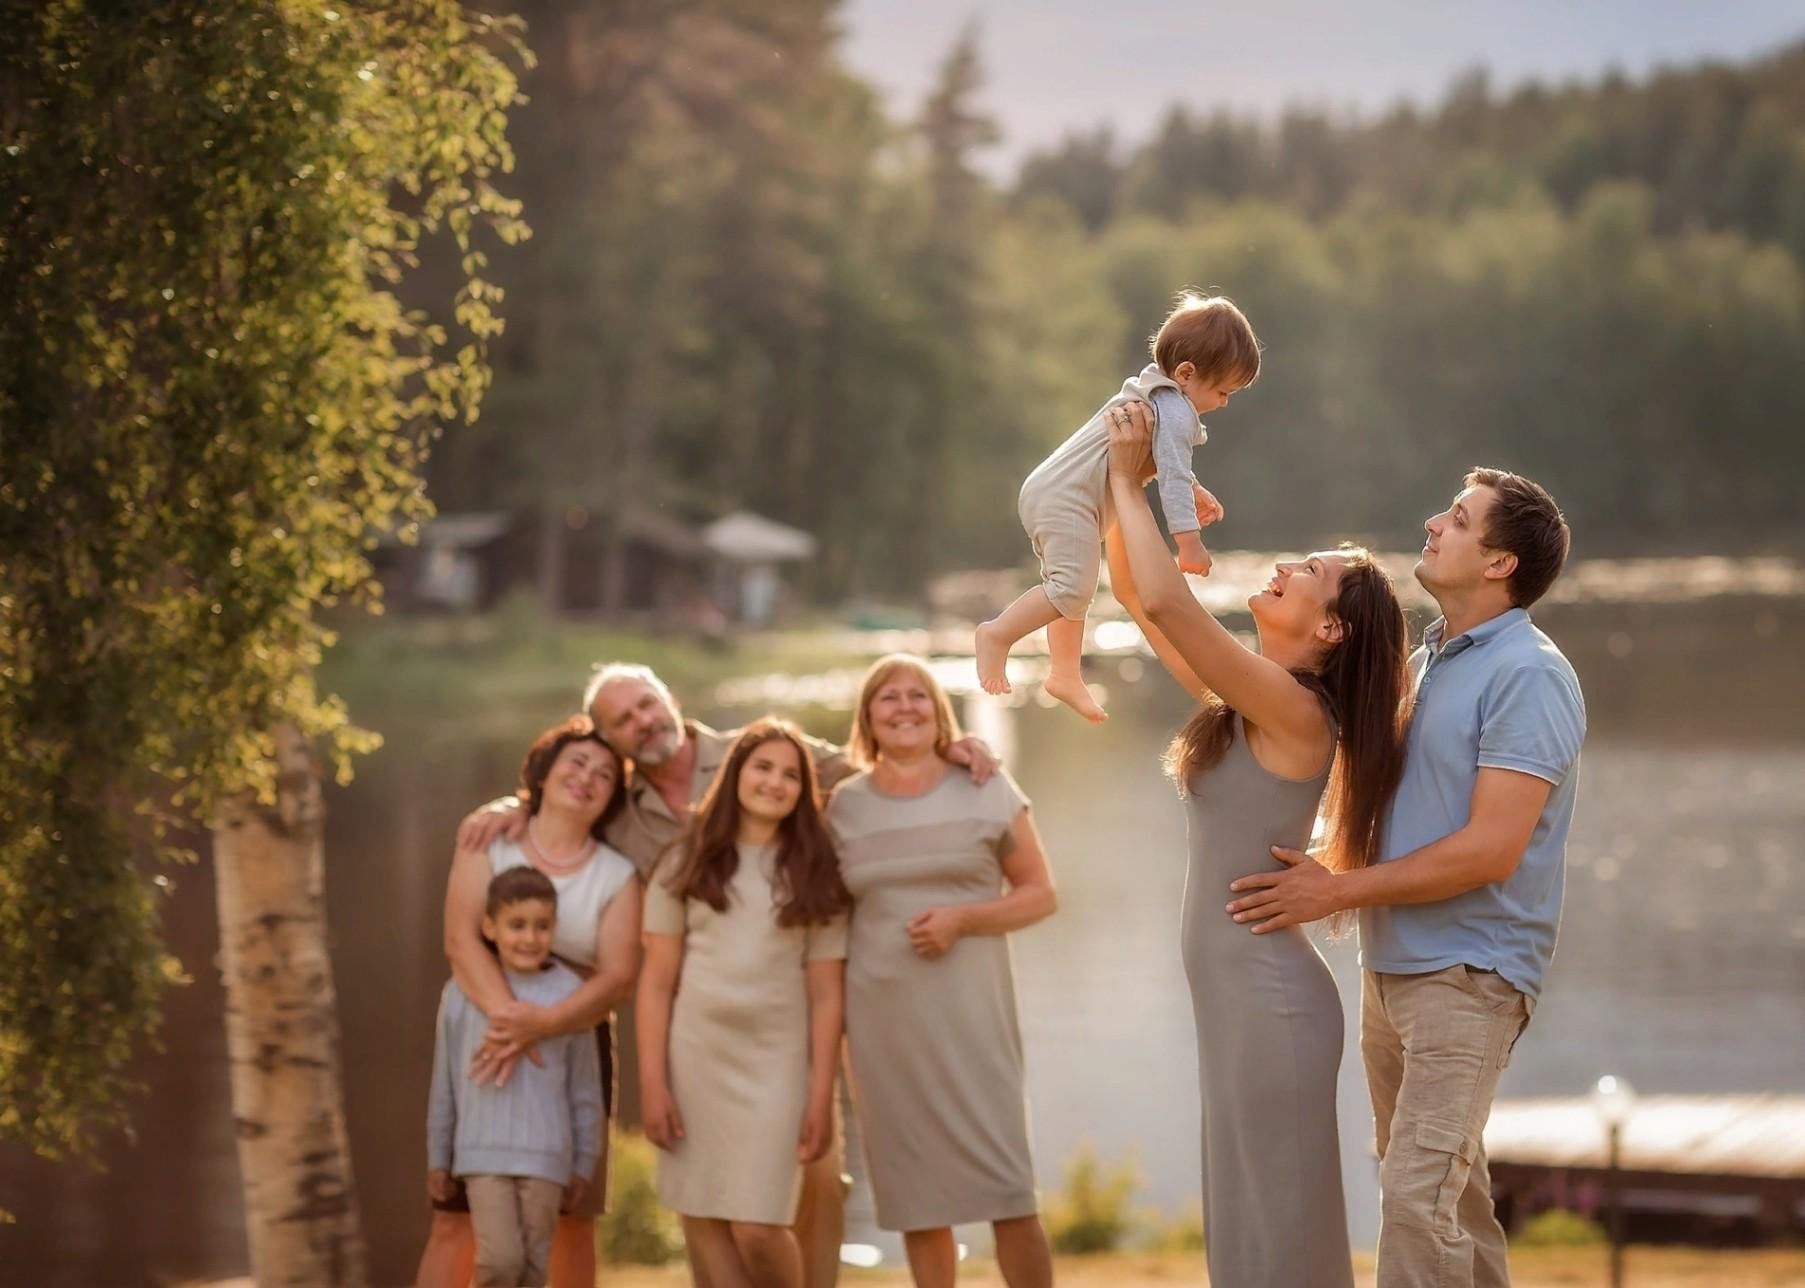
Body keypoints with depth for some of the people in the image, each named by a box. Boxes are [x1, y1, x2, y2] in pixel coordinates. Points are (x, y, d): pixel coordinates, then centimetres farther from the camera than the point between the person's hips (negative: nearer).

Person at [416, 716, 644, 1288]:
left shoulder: (617, 876, 4)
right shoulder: (488, 841, 1)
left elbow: (619, 977, -10)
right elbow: (460, 941, -12)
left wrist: (541, 1023, -28)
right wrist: (506, 1015, -30)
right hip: (483, 1044, -2)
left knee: (572, 1222, 4)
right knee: (455, 1219, -7)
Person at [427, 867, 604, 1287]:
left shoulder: (568, 992, -1)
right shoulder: (463, 992, 0)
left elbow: (585, 1089, 5)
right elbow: (444, 1084, 9)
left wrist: (583, 1163, 7)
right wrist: (438, 1158, 12)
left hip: (545, 1155, 1)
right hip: (484, 1152, -1)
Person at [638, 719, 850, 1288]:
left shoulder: (816, 873, 7)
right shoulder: (687, 862, 6)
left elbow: (826, 993, 3)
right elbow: (657, 981, 3)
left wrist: (822, 1095, -3)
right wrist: (652, 1082, -4)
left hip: (775, 1059, -1)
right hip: (694, 1056, 1)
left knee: (757, 1228, -11)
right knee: (702, 1219, -2)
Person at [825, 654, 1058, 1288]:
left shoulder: (986, 791, 2)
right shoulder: (843, 805, 7)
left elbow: (1041, 894, 3)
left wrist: (963, 918, -13)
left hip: (970, 1011, -2)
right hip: (881, 1017, 2)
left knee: (1007, 1188, -8)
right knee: (916, 1195, 5)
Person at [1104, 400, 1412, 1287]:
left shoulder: (1293, 710, -17)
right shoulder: (1246, 698, 7)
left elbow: (1164, 601, -27)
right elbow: (1135, 593, 16)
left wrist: (1127, 481, -16)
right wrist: (1127, 485, 5)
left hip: (1268, 1002, -9)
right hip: (1239, 998, 9)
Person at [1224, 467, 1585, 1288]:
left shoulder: (1528, 677, -14)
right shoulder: (1423, 660, 13)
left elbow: (1491, 849, -20)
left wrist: (1336, 892, -15)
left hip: (1469, 974, -9)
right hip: (1392, 965, 9)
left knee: (1419, 1198, -16)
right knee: (1448, 1188, 16)